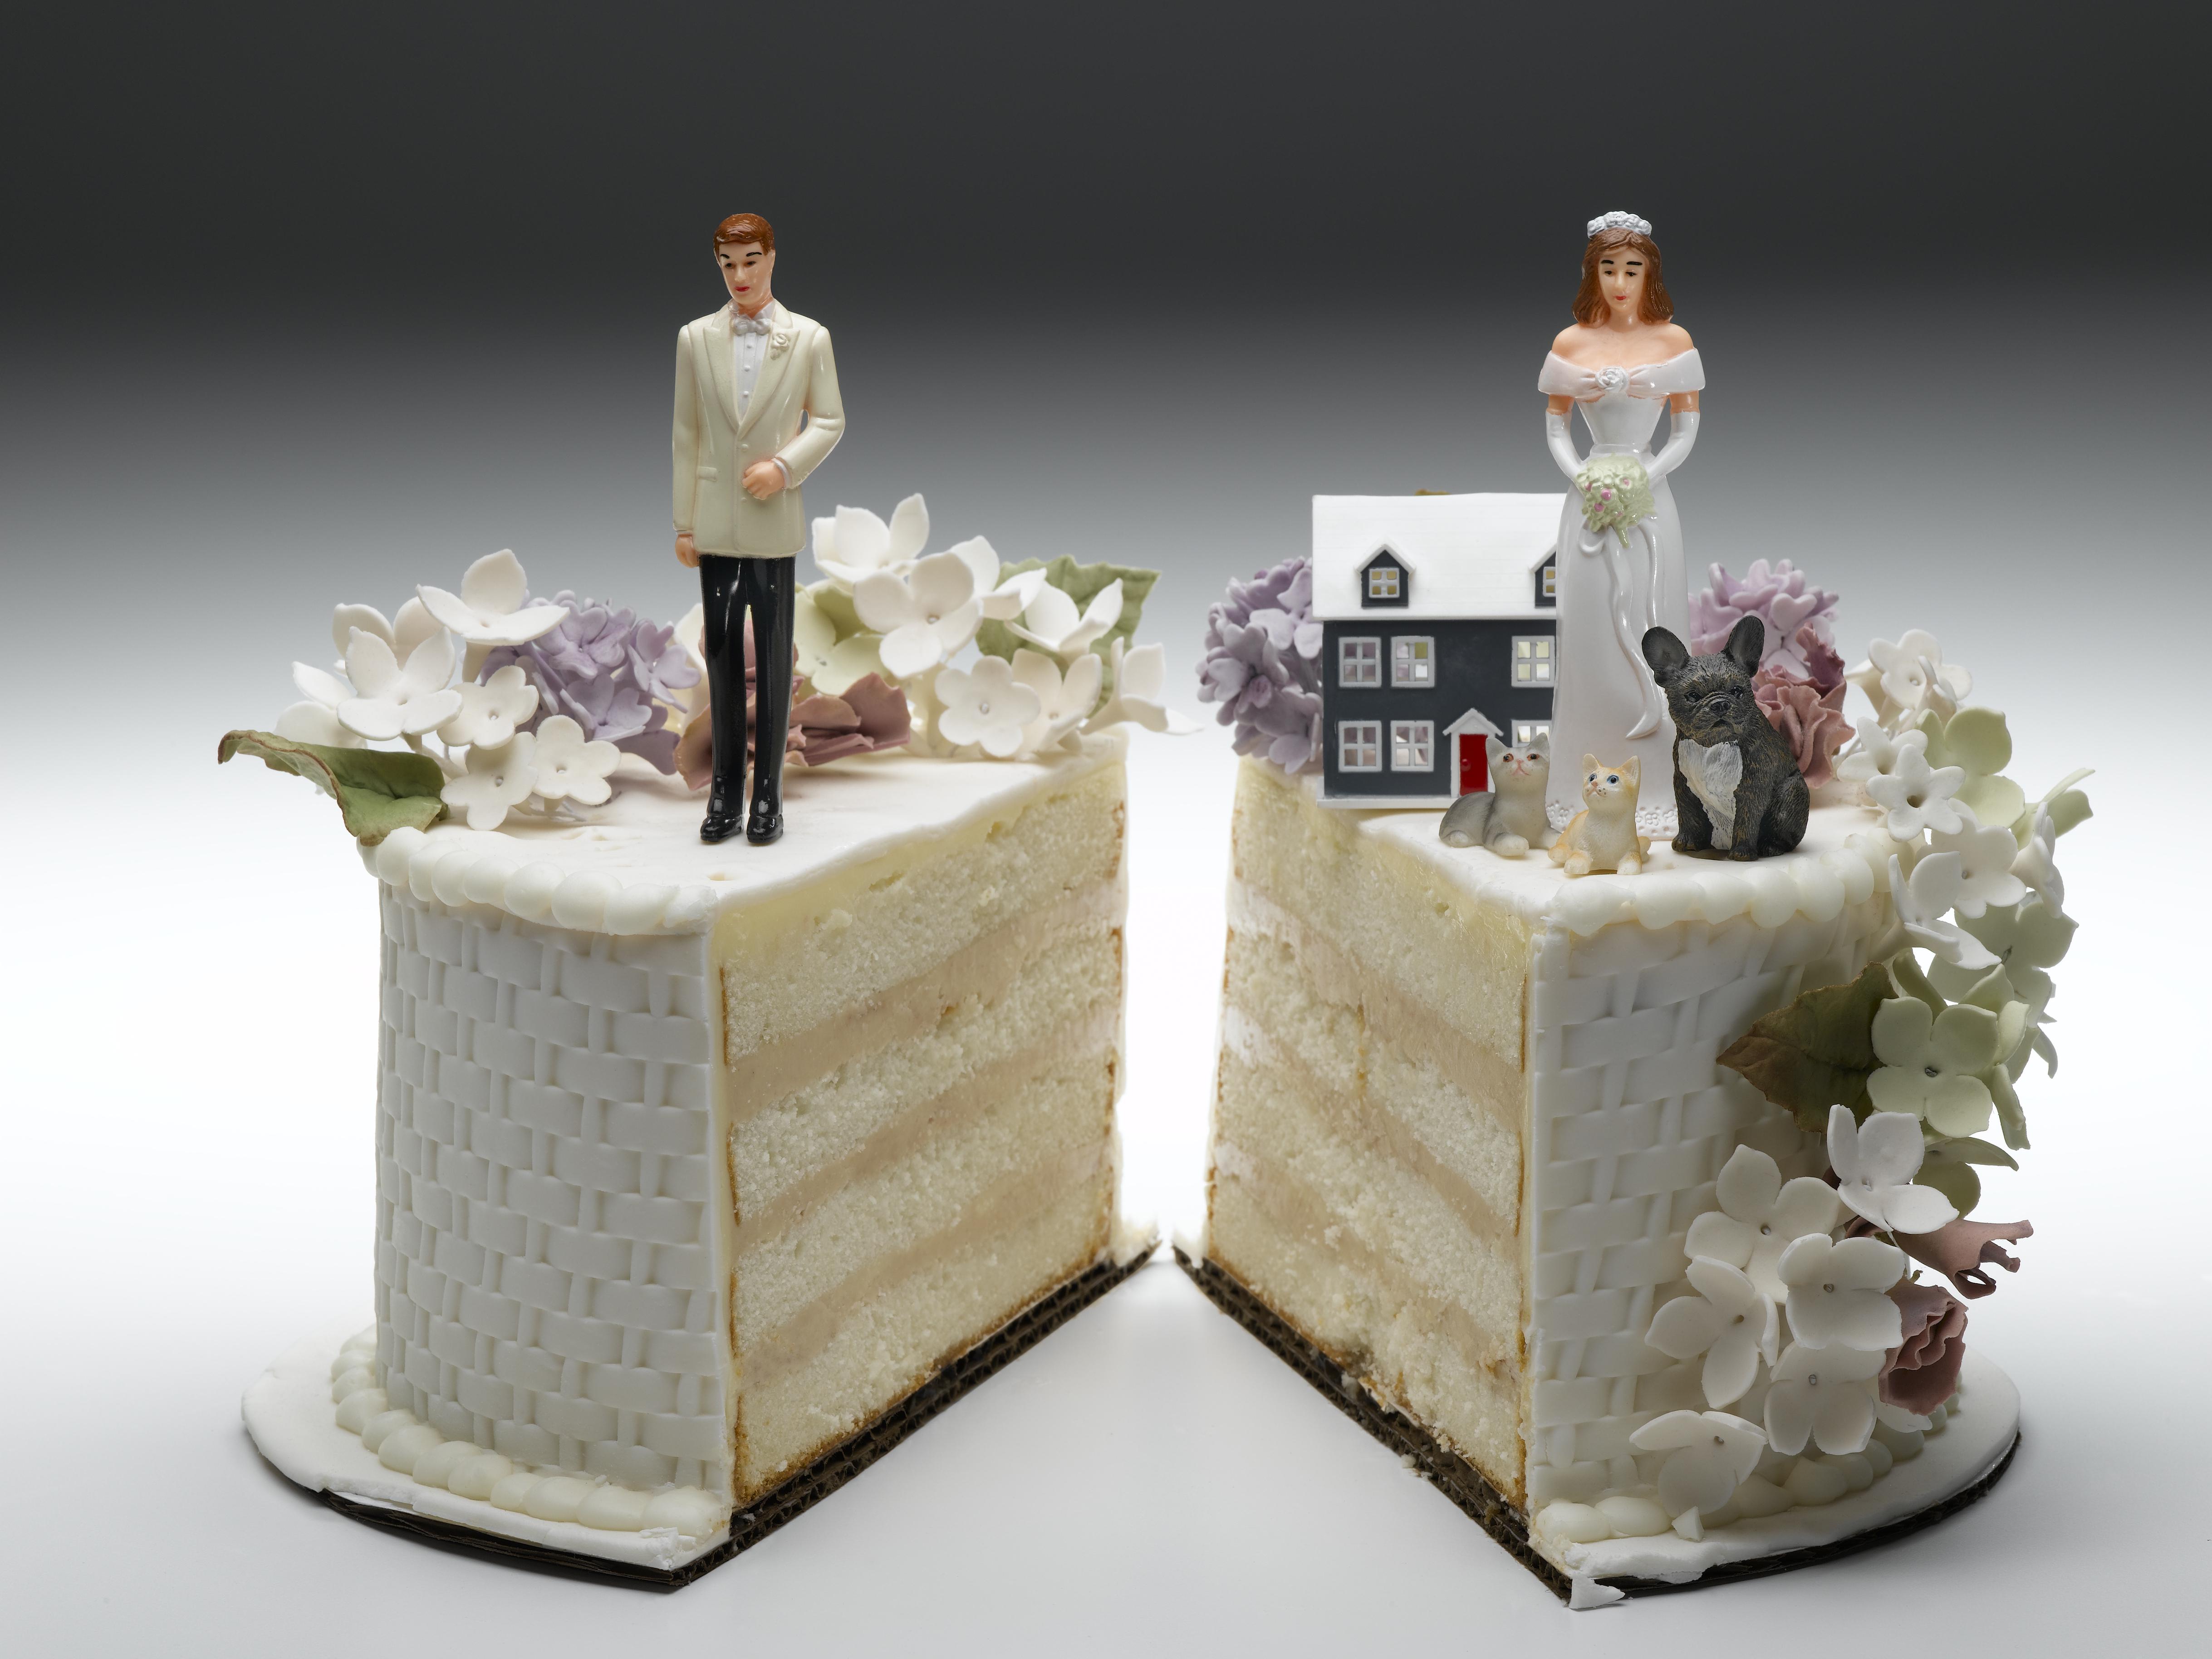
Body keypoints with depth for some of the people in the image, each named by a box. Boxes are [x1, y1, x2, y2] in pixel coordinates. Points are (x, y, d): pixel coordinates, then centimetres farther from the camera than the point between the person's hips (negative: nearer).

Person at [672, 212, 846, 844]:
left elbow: (829, 421, 4)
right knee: (722, 654, 5)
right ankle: (725, 793, 12)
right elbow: (686, 434, 6)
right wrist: (684, 524, 4)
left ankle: (768, 796, 9)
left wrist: (785, 466, -14)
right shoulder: (696, 339, 5)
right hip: (717, 524, 1)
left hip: (775, 524, -1)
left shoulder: (809, 339, 1)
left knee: (774, 657, 2)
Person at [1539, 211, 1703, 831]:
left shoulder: (1673, 340, 2)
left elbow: (1687, 429, 4)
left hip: (1649, 497, -1)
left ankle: (1655, 785, 4)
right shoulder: (1570, 343, 4)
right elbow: (1555, 426, 9)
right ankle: (1588, 792, 7)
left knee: (1651, 632, -2)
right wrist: (1584, 479, -8)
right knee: (1590, 633, 1)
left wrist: (1642, 480, -10)